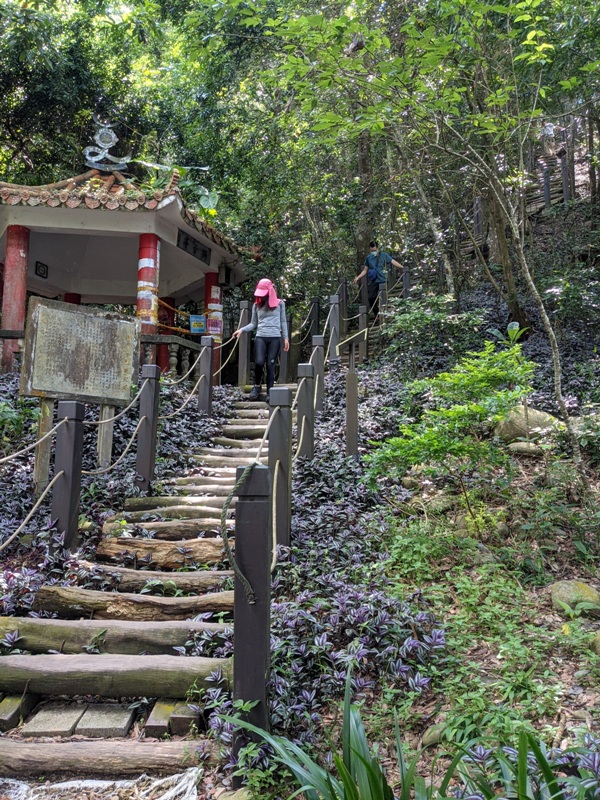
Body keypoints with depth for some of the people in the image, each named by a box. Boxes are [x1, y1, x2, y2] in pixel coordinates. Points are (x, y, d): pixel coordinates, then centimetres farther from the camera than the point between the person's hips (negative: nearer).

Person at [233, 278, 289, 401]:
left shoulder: (279, 303, 8)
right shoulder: (256, 305, 11)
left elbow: (283, 322, 11)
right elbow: (253, 323, 12)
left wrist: (286, 338, 6)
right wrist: (242, 329, -3)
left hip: (275, 338, -1)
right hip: (260, 337, 1)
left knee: (270, 365, -4)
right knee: (259, 362, -16)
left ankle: (270, 392, 3)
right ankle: (257, 386, 8)